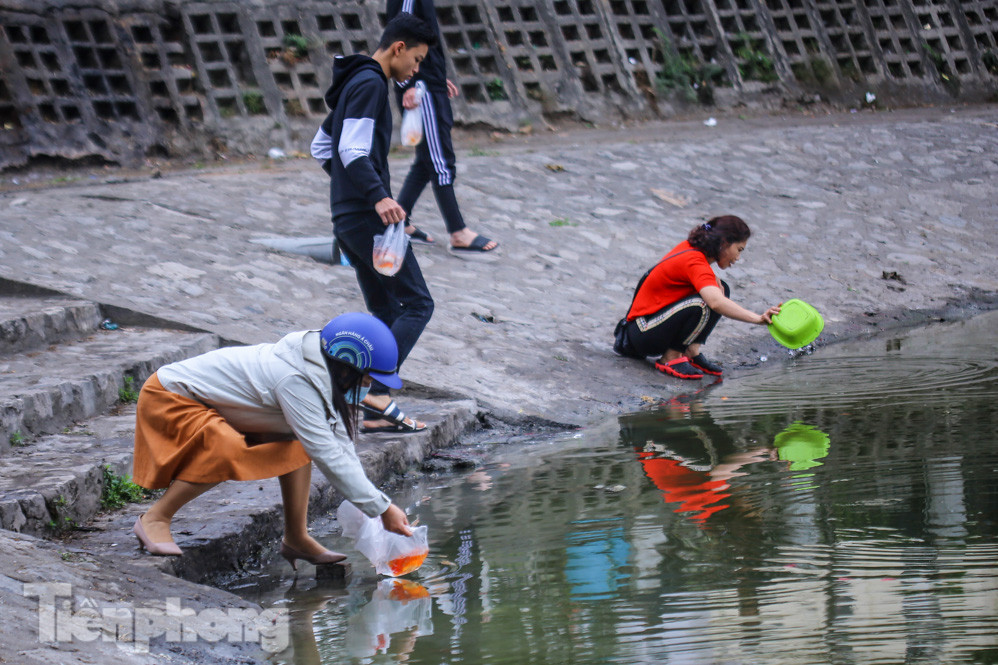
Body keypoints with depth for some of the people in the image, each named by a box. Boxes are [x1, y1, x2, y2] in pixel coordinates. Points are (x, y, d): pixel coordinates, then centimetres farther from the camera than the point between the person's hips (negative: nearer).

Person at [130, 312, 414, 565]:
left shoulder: (318, 368, -4)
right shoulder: (295, 381, -33)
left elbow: (341, 442, 1)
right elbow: (328, 457, -33)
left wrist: (378, 503, -5)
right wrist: (382, 508, -29)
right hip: (169, 397, -10)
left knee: (297, 443, 2)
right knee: (227, 452, -34)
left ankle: (296, 537, 2)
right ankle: (154, 519, -18)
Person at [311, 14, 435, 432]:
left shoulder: (354, 83, 21)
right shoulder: (370, 84, -11)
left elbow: (321, 147, 30)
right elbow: (353, 150, -23)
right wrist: (378, 197, -34)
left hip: (347, 219, 10)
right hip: (370, 219, -10)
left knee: (386, 313, 11)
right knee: (417, 304, -9)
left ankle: (375, 413, 6)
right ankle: (377, 392, -20)